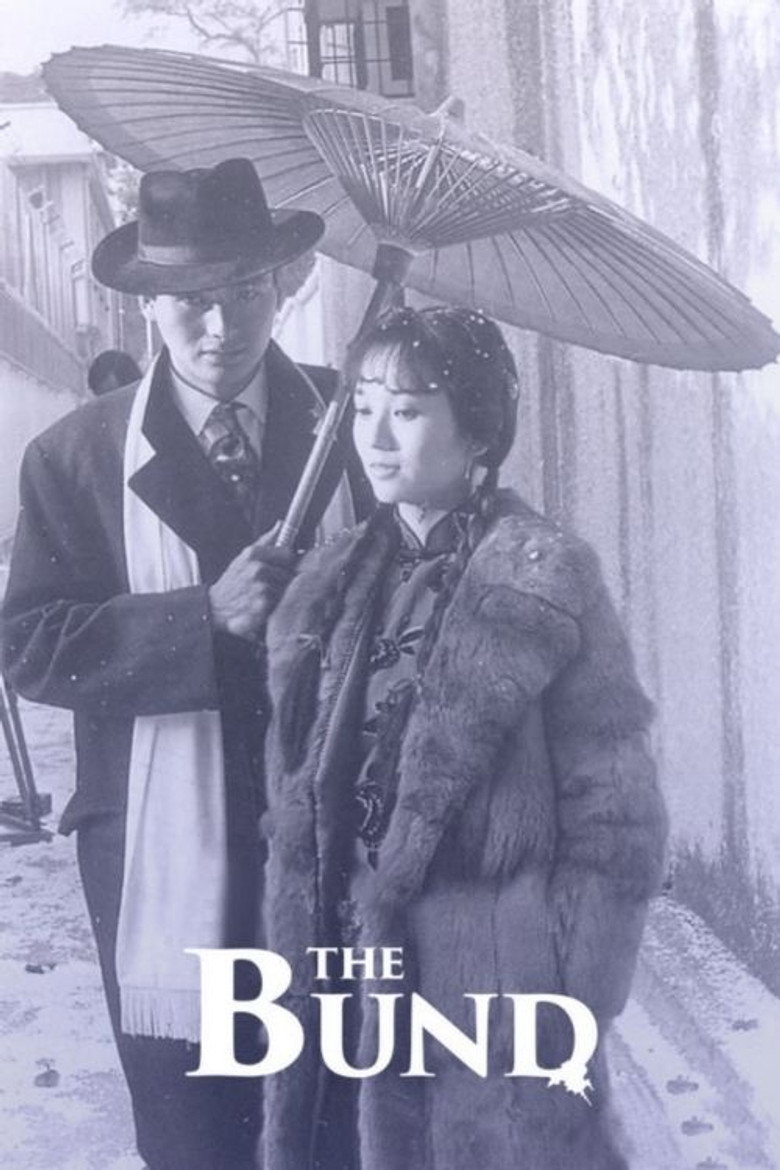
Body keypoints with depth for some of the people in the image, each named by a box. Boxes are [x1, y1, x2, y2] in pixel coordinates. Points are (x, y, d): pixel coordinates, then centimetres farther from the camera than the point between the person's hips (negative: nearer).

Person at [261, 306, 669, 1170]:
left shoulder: (546, 582, -11)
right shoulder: (335, 584, 6)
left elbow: (613, 817, -10)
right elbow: (299, 795, 11)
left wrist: (572, 1004, -11)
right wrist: (303, 957, 8)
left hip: (493, 990, -5)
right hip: (348, 976, 6)